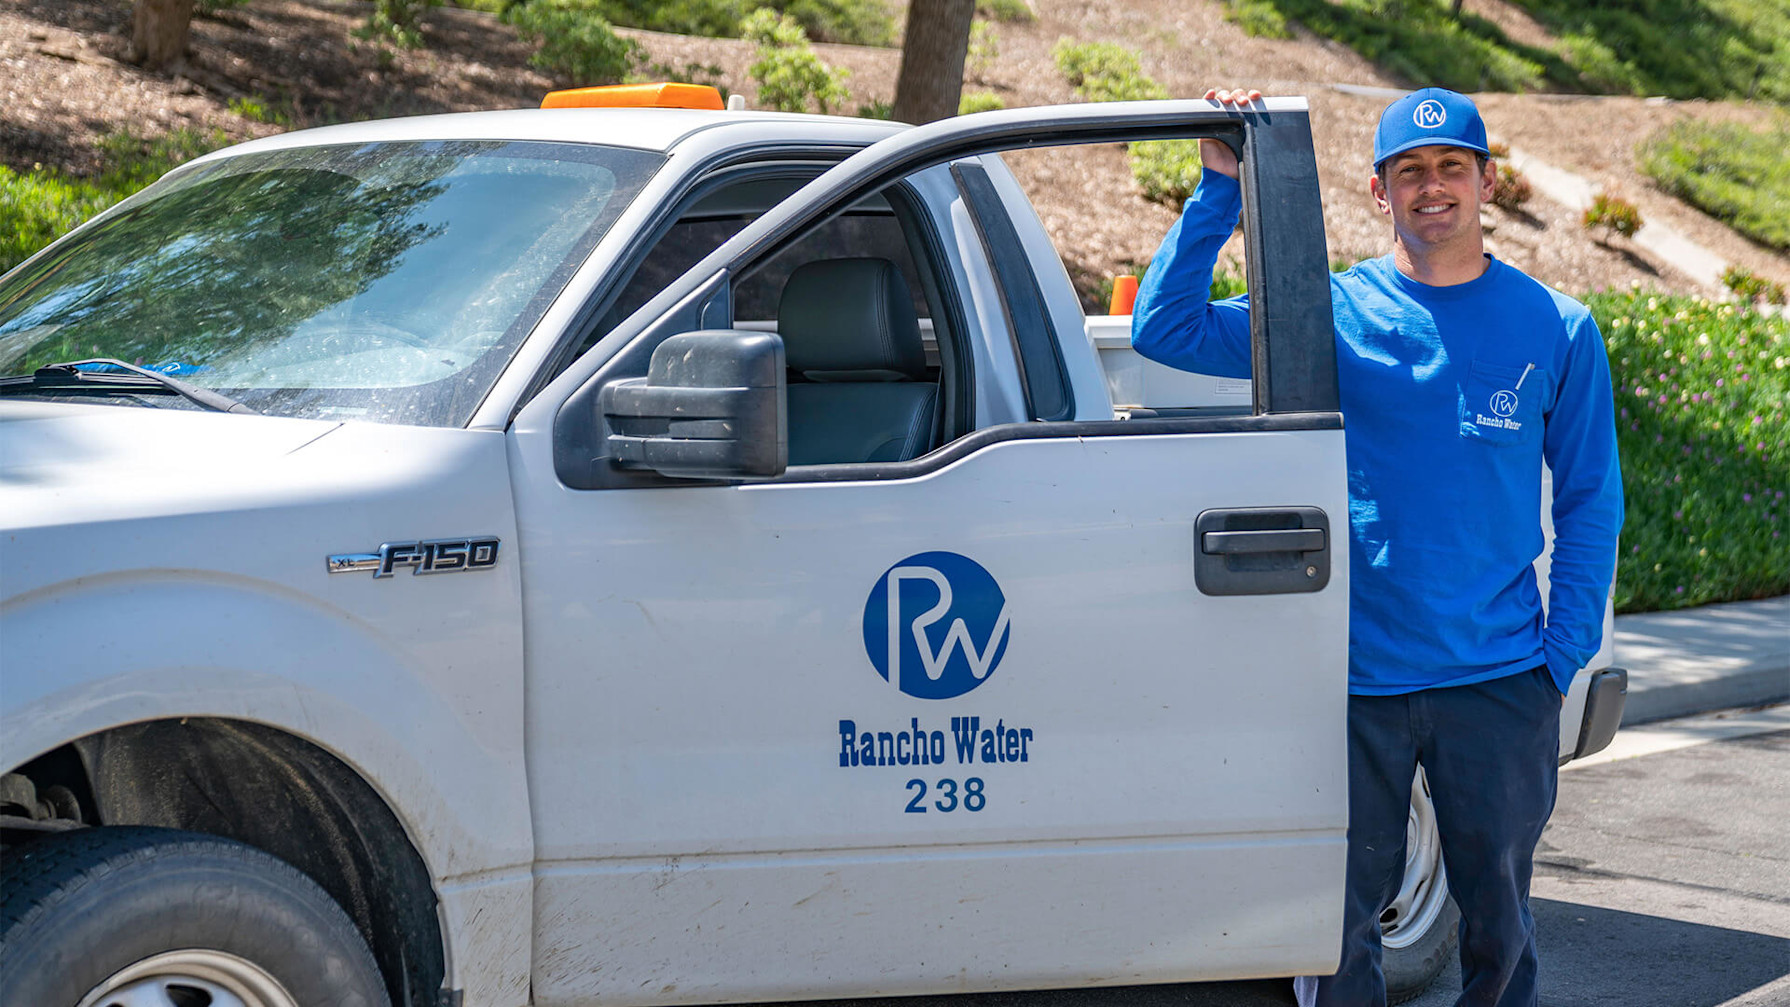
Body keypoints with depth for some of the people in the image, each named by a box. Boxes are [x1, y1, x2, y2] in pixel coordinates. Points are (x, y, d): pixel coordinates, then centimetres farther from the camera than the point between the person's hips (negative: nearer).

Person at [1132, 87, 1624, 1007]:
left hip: (1500, 680, 1)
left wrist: (1563, 657, -1)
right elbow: (1162, 328, -8)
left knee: (1498, 913, 11)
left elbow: (1589, 505, 7)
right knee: (1339, 913, 7)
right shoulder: (1329, 314, 0)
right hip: (1354, 679, 0)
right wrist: (1221, 186, -14)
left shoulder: (1555, 330, 3)